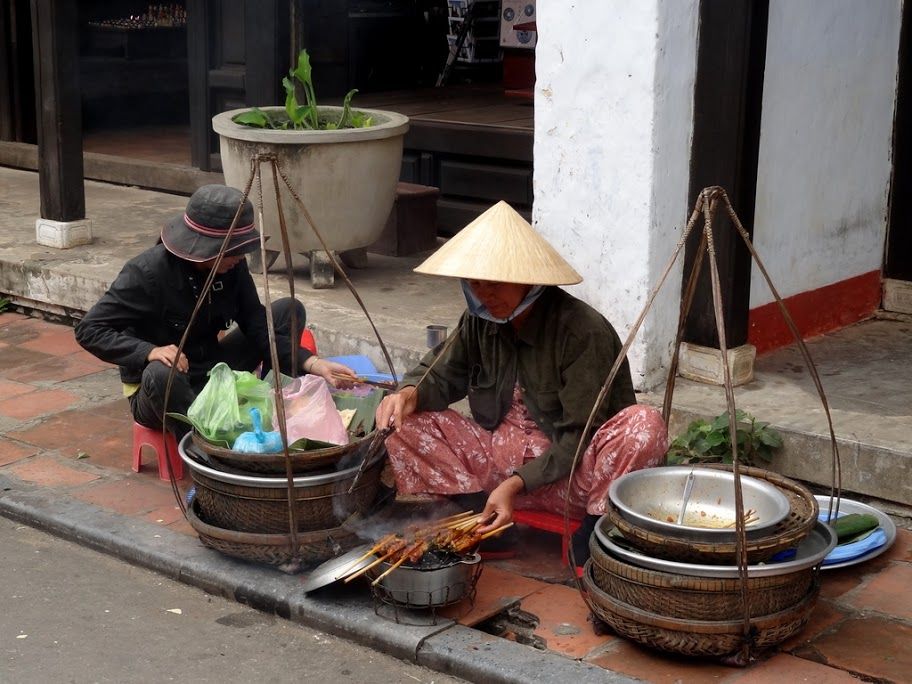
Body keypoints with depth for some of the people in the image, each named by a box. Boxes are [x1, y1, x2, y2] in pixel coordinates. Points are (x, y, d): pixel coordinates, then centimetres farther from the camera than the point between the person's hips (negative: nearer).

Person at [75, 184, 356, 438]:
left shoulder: (232, 266, -9)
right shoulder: (148, 272, -24)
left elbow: (258, 327, -7)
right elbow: (89, 329, -22)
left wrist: (312, 363, -21)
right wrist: (150, 351, -36)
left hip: (211, 373, 6)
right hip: (157, 389, -6)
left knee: (289, 309, -5)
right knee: (161, 373, -42)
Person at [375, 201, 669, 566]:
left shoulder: (583, 330, -19)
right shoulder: (480, 321, -1)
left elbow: (580, 437, -19)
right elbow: (441, 374, 12)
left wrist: (516, 484, -26)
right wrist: (409, 393, -13)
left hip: (571, 470, -5)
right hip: (501, 458, 6)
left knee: (645, 426, -34)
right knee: (403, 420, -9)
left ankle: (592, 539, -18)